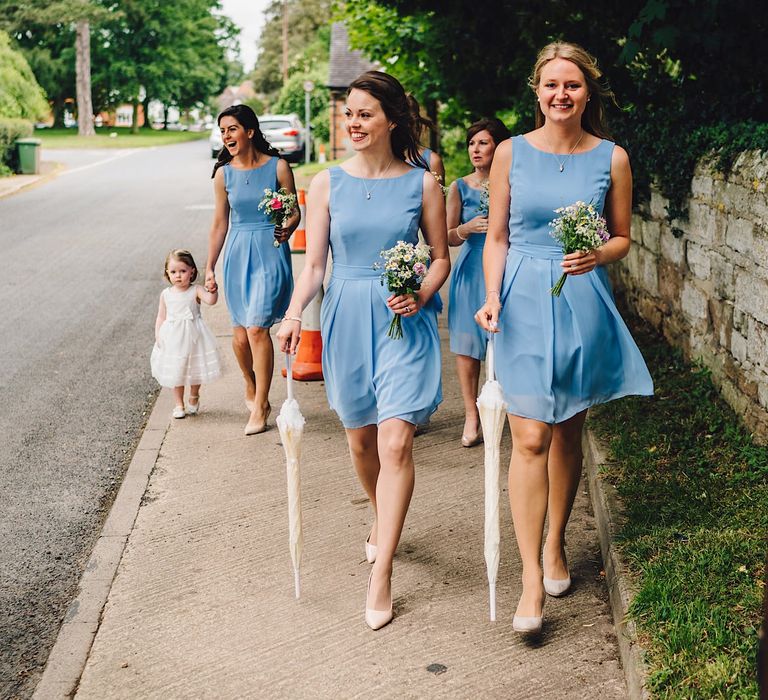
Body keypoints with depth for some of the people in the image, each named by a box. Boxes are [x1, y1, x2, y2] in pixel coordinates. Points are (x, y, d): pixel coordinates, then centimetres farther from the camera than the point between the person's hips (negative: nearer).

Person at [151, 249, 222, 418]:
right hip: (173, 338, 2)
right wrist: (158, 335, -3)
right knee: (175, 372, 9)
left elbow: (211, 300, -24)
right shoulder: (166, 294, 1)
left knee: (195, 370, 11)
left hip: (192, 336, -2)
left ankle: (194, 398, 37)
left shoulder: (195, 291, -7)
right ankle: (179, 404, 25)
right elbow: (161, 317, 5)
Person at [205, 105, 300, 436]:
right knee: (240, 334, 7)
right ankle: (251, 389, 34)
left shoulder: (278, 167, -4)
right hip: (237, 254, 4)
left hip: (270, 252, -3)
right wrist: (209, 267, 12)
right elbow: (220, 223, 11)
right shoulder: (224, 173, 5)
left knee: (257, 327, -14)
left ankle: (260, 405, -3)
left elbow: (295, 211, 3)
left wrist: (287, 229, -19)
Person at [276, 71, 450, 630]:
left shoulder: (423, 184, -1)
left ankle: (381, 574, -3)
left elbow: (441, 257, 6)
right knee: (360, 438, 15)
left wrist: (420, 297, -14)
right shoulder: (328, 184, 2)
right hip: (346, 316, 3)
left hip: (406, 321, -2)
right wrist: (294, 314, -16)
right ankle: (382, 522, 44)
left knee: (396, 442, -12)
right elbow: (313, 264, 1)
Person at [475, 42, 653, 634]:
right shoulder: (511, 153, 2)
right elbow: (497, 237, 5)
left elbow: (623, 237, 10)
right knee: (530, 437, -8)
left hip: (583, 303, 1)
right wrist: (492, 297, -9)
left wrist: (597, 255, -12)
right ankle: (531, 576, -4)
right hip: (523, 301, -1)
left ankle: (555, 543, 31)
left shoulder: (612, 158, 2)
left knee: (567, 433, 11)